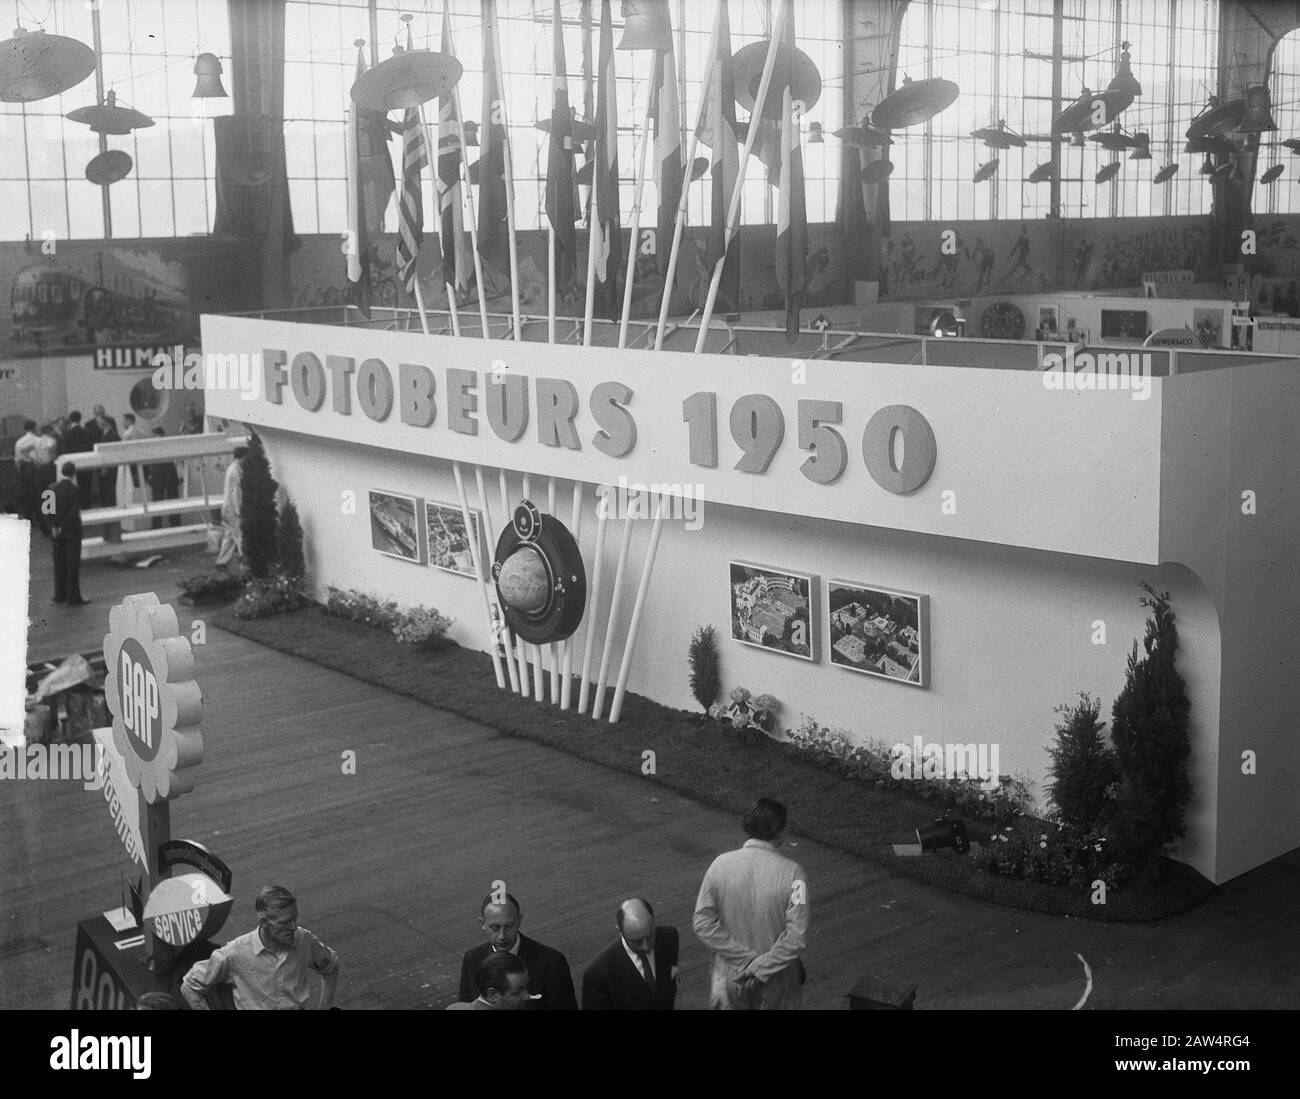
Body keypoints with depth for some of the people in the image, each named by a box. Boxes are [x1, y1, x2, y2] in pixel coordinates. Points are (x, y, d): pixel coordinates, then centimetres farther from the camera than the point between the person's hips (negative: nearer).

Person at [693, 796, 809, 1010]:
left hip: (730, 974, 2)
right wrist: (761, 967, -17)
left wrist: (744, 958, -12)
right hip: (775, 980, -2)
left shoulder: (720, 864, -13)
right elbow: (796, 936, -25)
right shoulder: (790, 872, -20)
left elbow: (702, 925, -14)